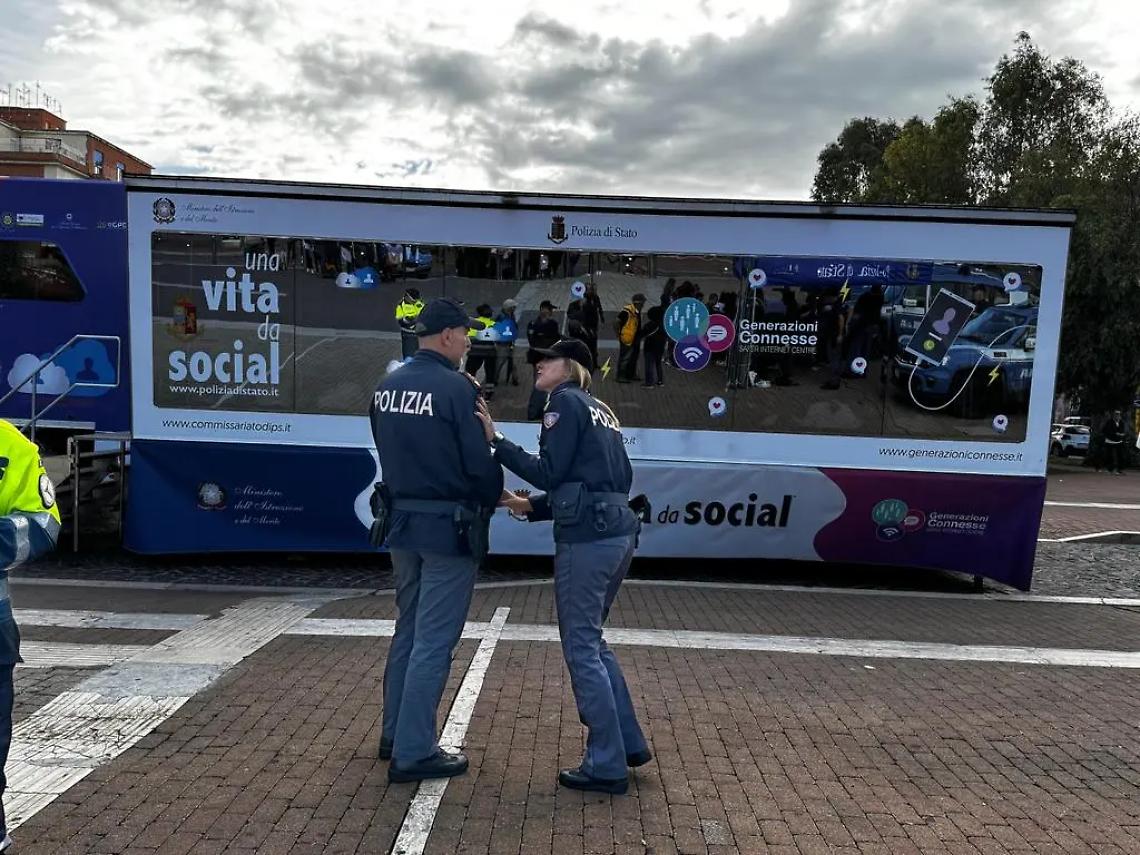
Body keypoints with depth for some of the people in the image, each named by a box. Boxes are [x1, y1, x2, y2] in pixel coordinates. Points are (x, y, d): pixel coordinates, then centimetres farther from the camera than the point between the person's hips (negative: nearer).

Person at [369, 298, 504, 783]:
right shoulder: (456, 387, -17)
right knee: (434, 641, 1)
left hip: (400, 521, 8)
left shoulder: (387, 387, 6)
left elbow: (390, 452, 12)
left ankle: (395, 734, 32)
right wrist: (494, 497, 3)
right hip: (448, 527, -8)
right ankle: (413, 753, 9)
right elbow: (479, 460, -14)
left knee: (408, 631, 20)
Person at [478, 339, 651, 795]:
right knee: (591, 641, 20)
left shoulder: (565, 401, -3)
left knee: (581, 648, 1)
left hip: (587, 538, -9)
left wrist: (495, 439, -7)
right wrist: (532, 506, 19)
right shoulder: (600, 409, 21)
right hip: (618, 531, 9)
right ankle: (629, 743, 26)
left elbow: (549, 471, -11)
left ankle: (606, 766, 10)